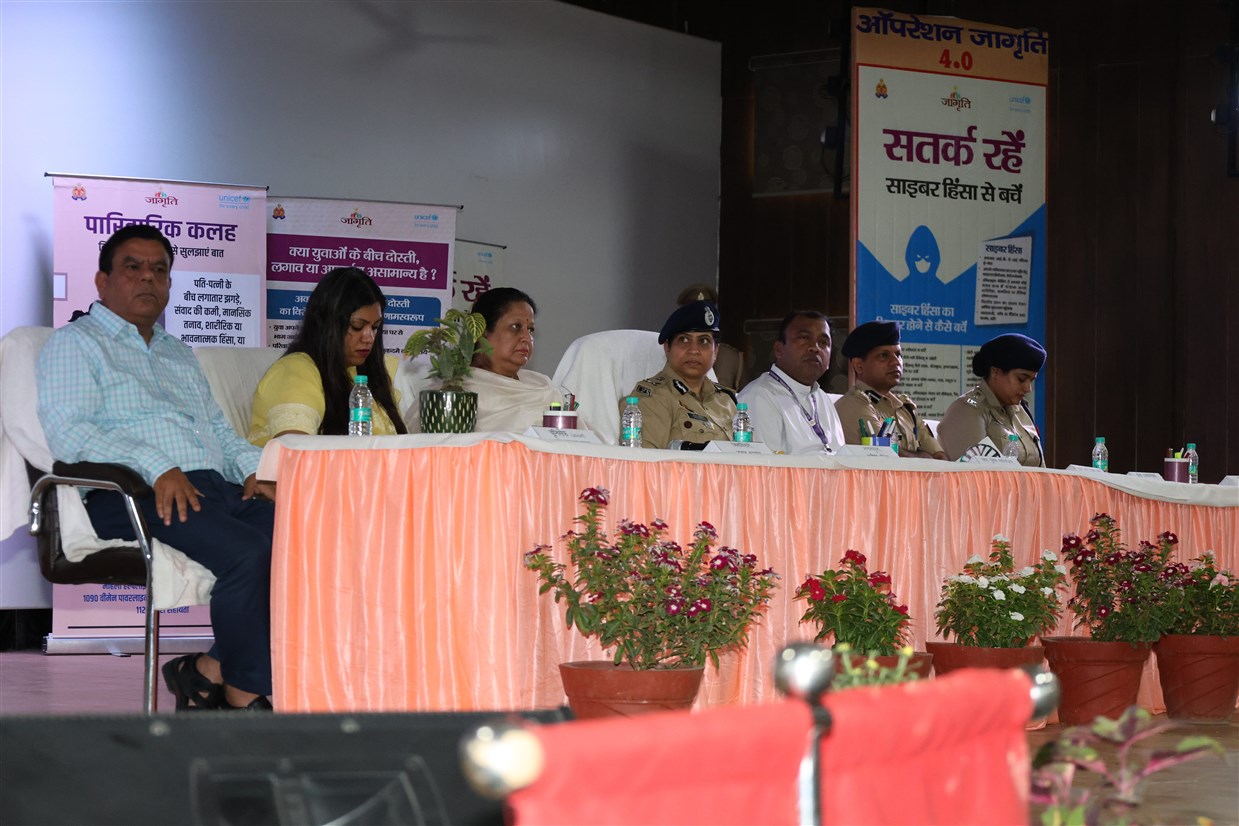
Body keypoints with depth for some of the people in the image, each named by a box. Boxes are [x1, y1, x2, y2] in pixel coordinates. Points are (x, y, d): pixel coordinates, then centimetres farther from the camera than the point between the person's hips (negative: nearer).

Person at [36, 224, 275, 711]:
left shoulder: (180, 356, 33)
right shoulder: (76, 343, 9)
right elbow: (68, 432, -7)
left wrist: (252, 467, 7)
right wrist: (157, 468, -20)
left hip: (218, 488, 7)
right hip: (135, 497, -7)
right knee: (249, 554, -33)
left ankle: (212, 670, -15)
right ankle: (245, 695, -15)